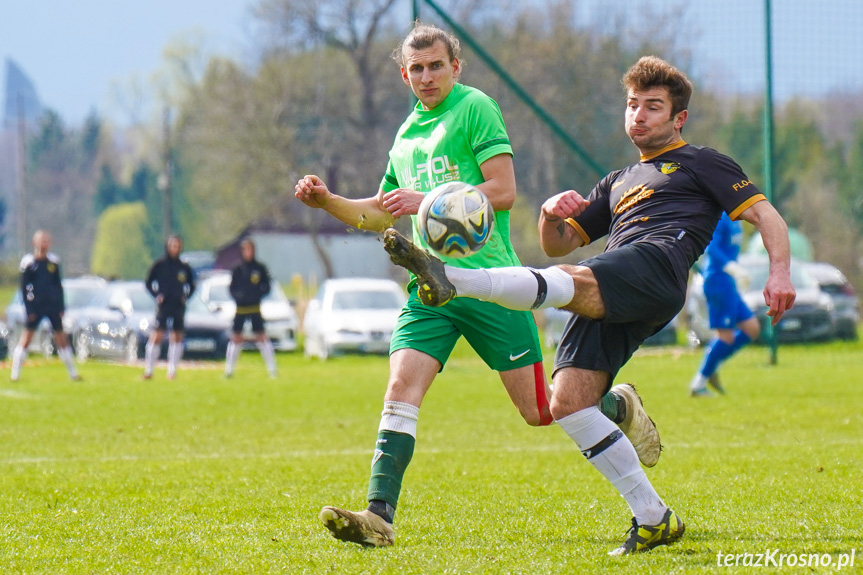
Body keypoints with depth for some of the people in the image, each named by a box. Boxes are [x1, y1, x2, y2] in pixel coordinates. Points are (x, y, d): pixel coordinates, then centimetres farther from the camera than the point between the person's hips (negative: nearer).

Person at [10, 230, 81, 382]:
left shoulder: (53, 261, 8)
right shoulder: (28, 261, -3)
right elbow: (24, 287, -3)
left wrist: (61, 306, 8)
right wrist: (28, 309, -9)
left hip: (53, 305, 3)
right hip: (35, 305, -3)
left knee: (61, 337, 4)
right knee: (26, 337, -6)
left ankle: (73, 373, 10)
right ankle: (15, 374, -1)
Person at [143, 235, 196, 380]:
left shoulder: (184, 268, 7)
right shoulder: (159, 265, 1)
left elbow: (192, 286, 18)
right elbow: (148, 282, 7)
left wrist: (186, 296, 3)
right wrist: (156, 295, -5)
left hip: (179, 307, 3)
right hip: (163, 305, -3)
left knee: (177, 337, 4)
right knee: (156, 336, -10)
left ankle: (172, 370, 11)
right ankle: (148, 370, -7)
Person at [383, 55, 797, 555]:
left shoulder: (701, 164, 21)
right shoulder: (619, 181, 39)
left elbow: (765, 215, 10)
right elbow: (559, 244, 35)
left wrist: (780, 272, -8)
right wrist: (551, 213, 11)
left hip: (658, 262, -7)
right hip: (609, 304, 7)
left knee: (573, 283, -34)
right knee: (568, 402, -11)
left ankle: (452, 280, -58)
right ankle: (653, 518, -7)